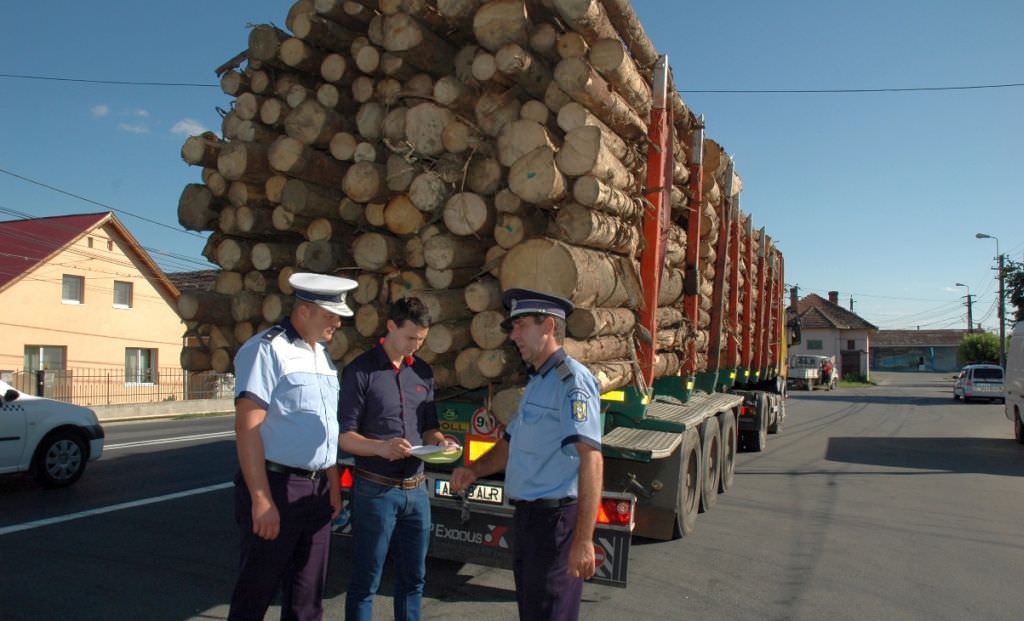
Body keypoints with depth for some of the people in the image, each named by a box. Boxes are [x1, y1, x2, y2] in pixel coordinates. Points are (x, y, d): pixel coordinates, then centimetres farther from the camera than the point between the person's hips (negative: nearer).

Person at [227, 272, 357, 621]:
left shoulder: (323, 356, 14)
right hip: (276, 486, -7)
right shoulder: (267, 349, -11)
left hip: (317, 489, 7)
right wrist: (262, 499, -21)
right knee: (257, 591, 5)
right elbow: (247, 427, -17)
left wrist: (334, 486, 15)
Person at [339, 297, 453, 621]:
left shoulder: (423, 372, 8)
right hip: (376, 489, -5)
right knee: (365, 581, 6)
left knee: (413, 578, 15)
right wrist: (380, 447, -26)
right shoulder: (361, 371, -8)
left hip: (416, 488, 5)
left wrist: (439, 440, -6)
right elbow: (344, 435, -9)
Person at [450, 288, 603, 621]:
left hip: (555, 519, -9)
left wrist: (583, 539, -29)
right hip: (528, 516, 10)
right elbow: (511, 444, 21)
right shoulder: (537, 382, 15)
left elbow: (591, 459, -25)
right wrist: (475, 469, 2)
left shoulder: (571, 379, -16)